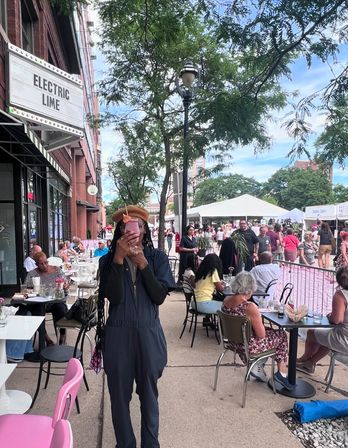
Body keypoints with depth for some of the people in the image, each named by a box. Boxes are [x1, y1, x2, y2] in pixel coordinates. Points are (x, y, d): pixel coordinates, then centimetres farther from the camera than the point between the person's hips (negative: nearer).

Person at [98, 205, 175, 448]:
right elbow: (113, 296, -15)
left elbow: (160, 297, -11)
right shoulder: (108, 260, -3)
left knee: (149, 393, 16)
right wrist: (119, 259, -23)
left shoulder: (157, 257, -4)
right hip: (118, 334, 0)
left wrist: (142, 263, -20)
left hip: (148, 333, 0)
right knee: (120, 394, 13)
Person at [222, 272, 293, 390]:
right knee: (282, 335, 16)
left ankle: (257, 368, 24)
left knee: (271, 331, 27)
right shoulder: (250, 307, -30)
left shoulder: (226, 300, -7)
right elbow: (262, 335, -19)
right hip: (248, 347, -7)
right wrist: (260, 322, 0)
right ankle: (281, 373, 22)